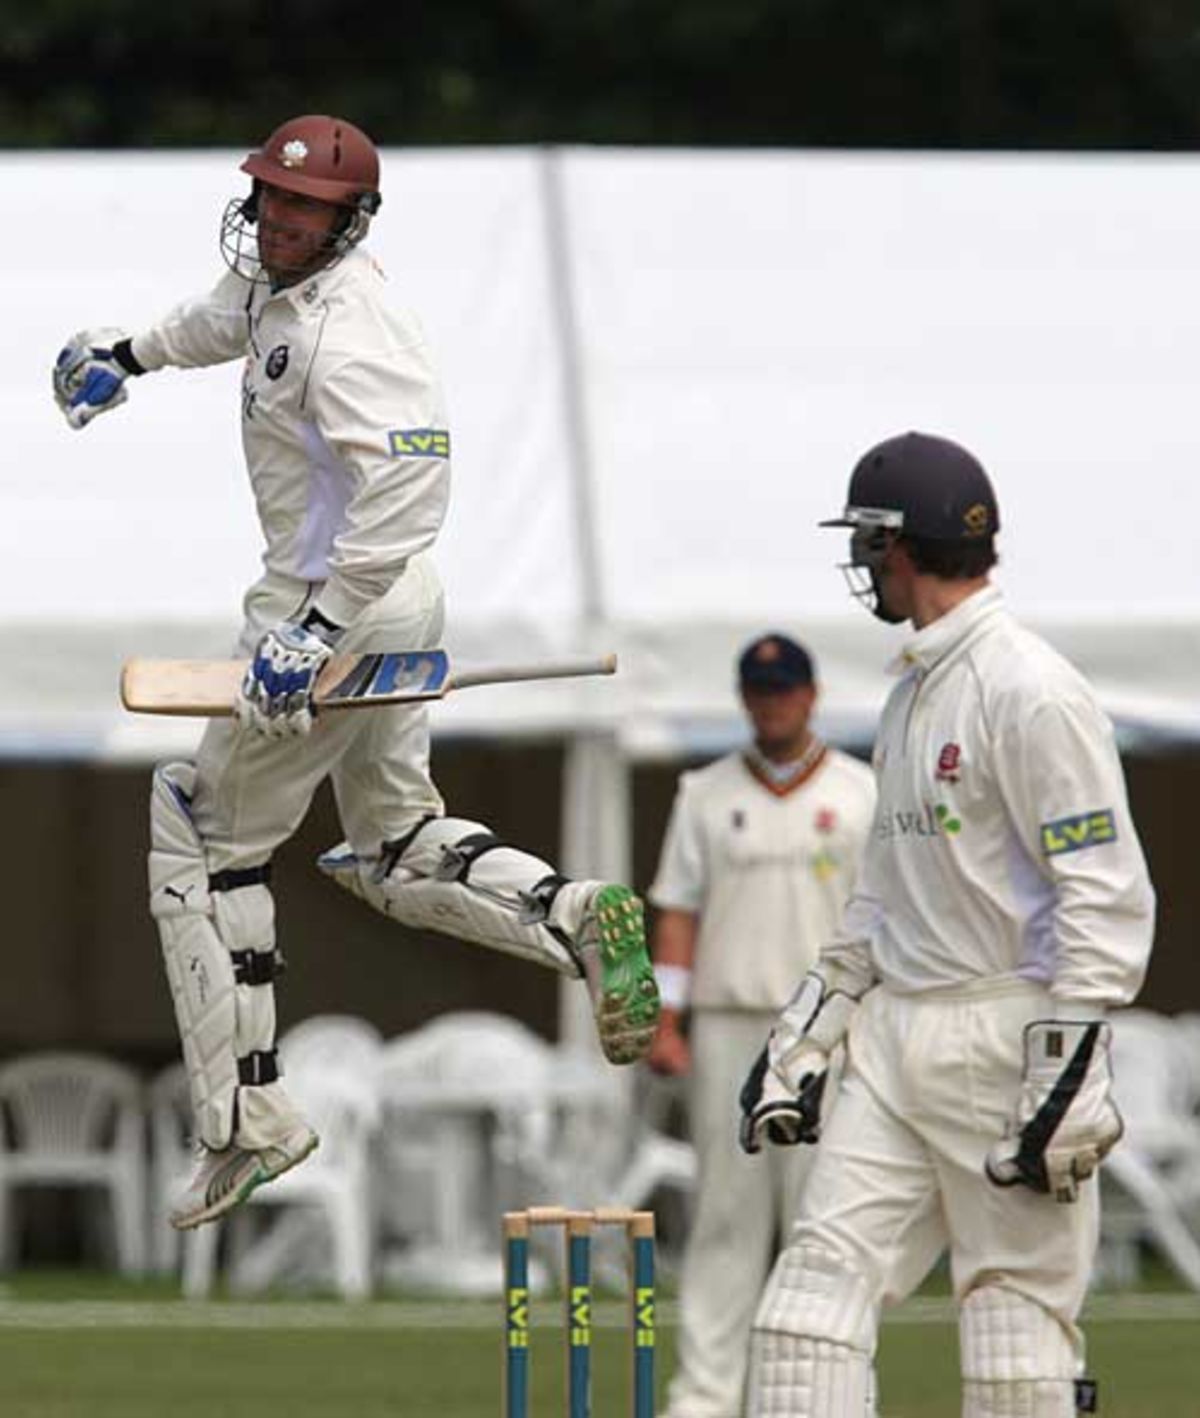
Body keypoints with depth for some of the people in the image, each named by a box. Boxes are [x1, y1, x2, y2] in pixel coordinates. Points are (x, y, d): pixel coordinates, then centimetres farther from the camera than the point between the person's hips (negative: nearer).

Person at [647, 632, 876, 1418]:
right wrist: (664, 1022, -1)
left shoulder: (861, 792, 6)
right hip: (727, 1026, 1)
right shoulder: (707, 794, 11)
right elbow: (678, 910, 8)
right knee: (726, 1212, 0)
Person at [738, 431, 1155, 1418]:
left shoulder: (1029, 690, -11)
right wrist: (801, 1037, 20)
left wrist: (1067, 1079, -21)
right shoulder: (909, 698, 19)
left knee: (1018, 1309, -5)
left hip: (1008, 1039, -9)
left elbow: (1107, 899, -16)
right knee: (822, 1276, -2)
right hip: (896, 1038, 9)